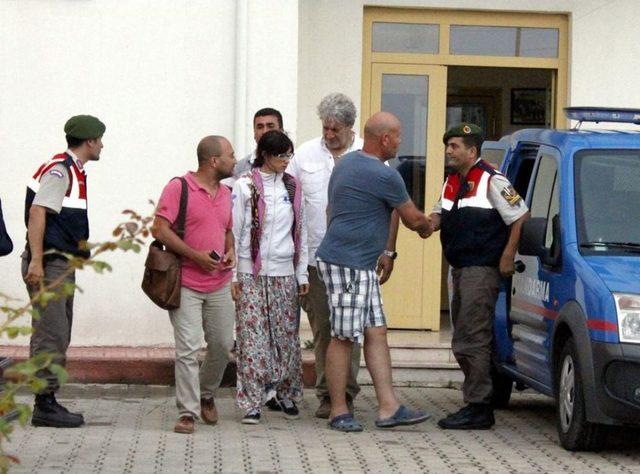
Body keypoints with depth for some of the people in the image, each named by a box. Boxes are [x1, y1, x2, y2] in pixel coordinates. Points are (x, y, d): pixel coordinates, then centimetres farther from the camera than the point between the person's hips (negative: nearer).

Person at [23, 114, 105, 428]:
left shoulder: (74, 172, 17)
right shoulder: (59, 170, -13)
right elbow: (37, 213, -20)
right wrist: (36, 260, -25)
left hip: (63, 264, 10)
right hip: (49, 264, -10)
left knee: (58, 337, 12)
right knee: (51, 336, -9)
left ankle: (48, 402, 17)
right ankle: (44, 406, -7)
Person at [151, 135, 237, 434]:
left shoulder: (225, 194, 14)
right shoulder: (179, 188, -8)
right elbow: (159, 229, -13)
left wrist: (230, 252, 4)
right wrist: (196, 256, -17)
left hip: (219, 285, 7)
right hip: (186, 284, -6)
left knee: (223, 345, 10)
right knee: (188, 349, -9)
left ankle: (206, 395, 34)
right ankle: (187, 413, -5)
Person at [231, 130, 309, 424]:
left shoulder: (292, 187, 9)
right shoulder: (245, 186, -4)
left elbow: (301, 232, 14)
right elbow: (234, 232, -3)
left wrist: (302, 274, 10)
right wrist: (232, 276, -6)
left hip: (284, 272, 4)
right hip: (251, 272, -4)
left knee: (287, 334, 6)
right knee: (252, 335, -4)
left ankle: (286, 394, 20)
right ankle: (252, 402, 0)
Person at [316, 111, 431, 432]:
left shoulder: (347, 163, 15)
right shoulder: (384, 176, -15)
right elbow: (413, 219, -3)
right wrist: (427, 226, 22)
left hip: (362, 267, 10)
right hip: (346, 265, -10)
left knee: (376, 332, 7)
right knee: (344, 337, -4)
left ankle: (388, 408, 7)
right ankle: (338, 412, 2)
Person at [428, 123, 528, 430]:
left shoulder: (491, 181, -10)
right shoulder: (452, 182, 16)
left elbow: (520, 217, -10)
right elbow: (440, 214, 25)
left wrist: (508, 256, -14)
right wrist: (429, 223, 2)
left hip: (482, 269, -10)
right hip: (460, 269, 10)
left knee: (472, 340, -12)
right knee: (463, 339, 12)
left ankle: (477, 408, -11)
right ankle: (476, 404, 19)